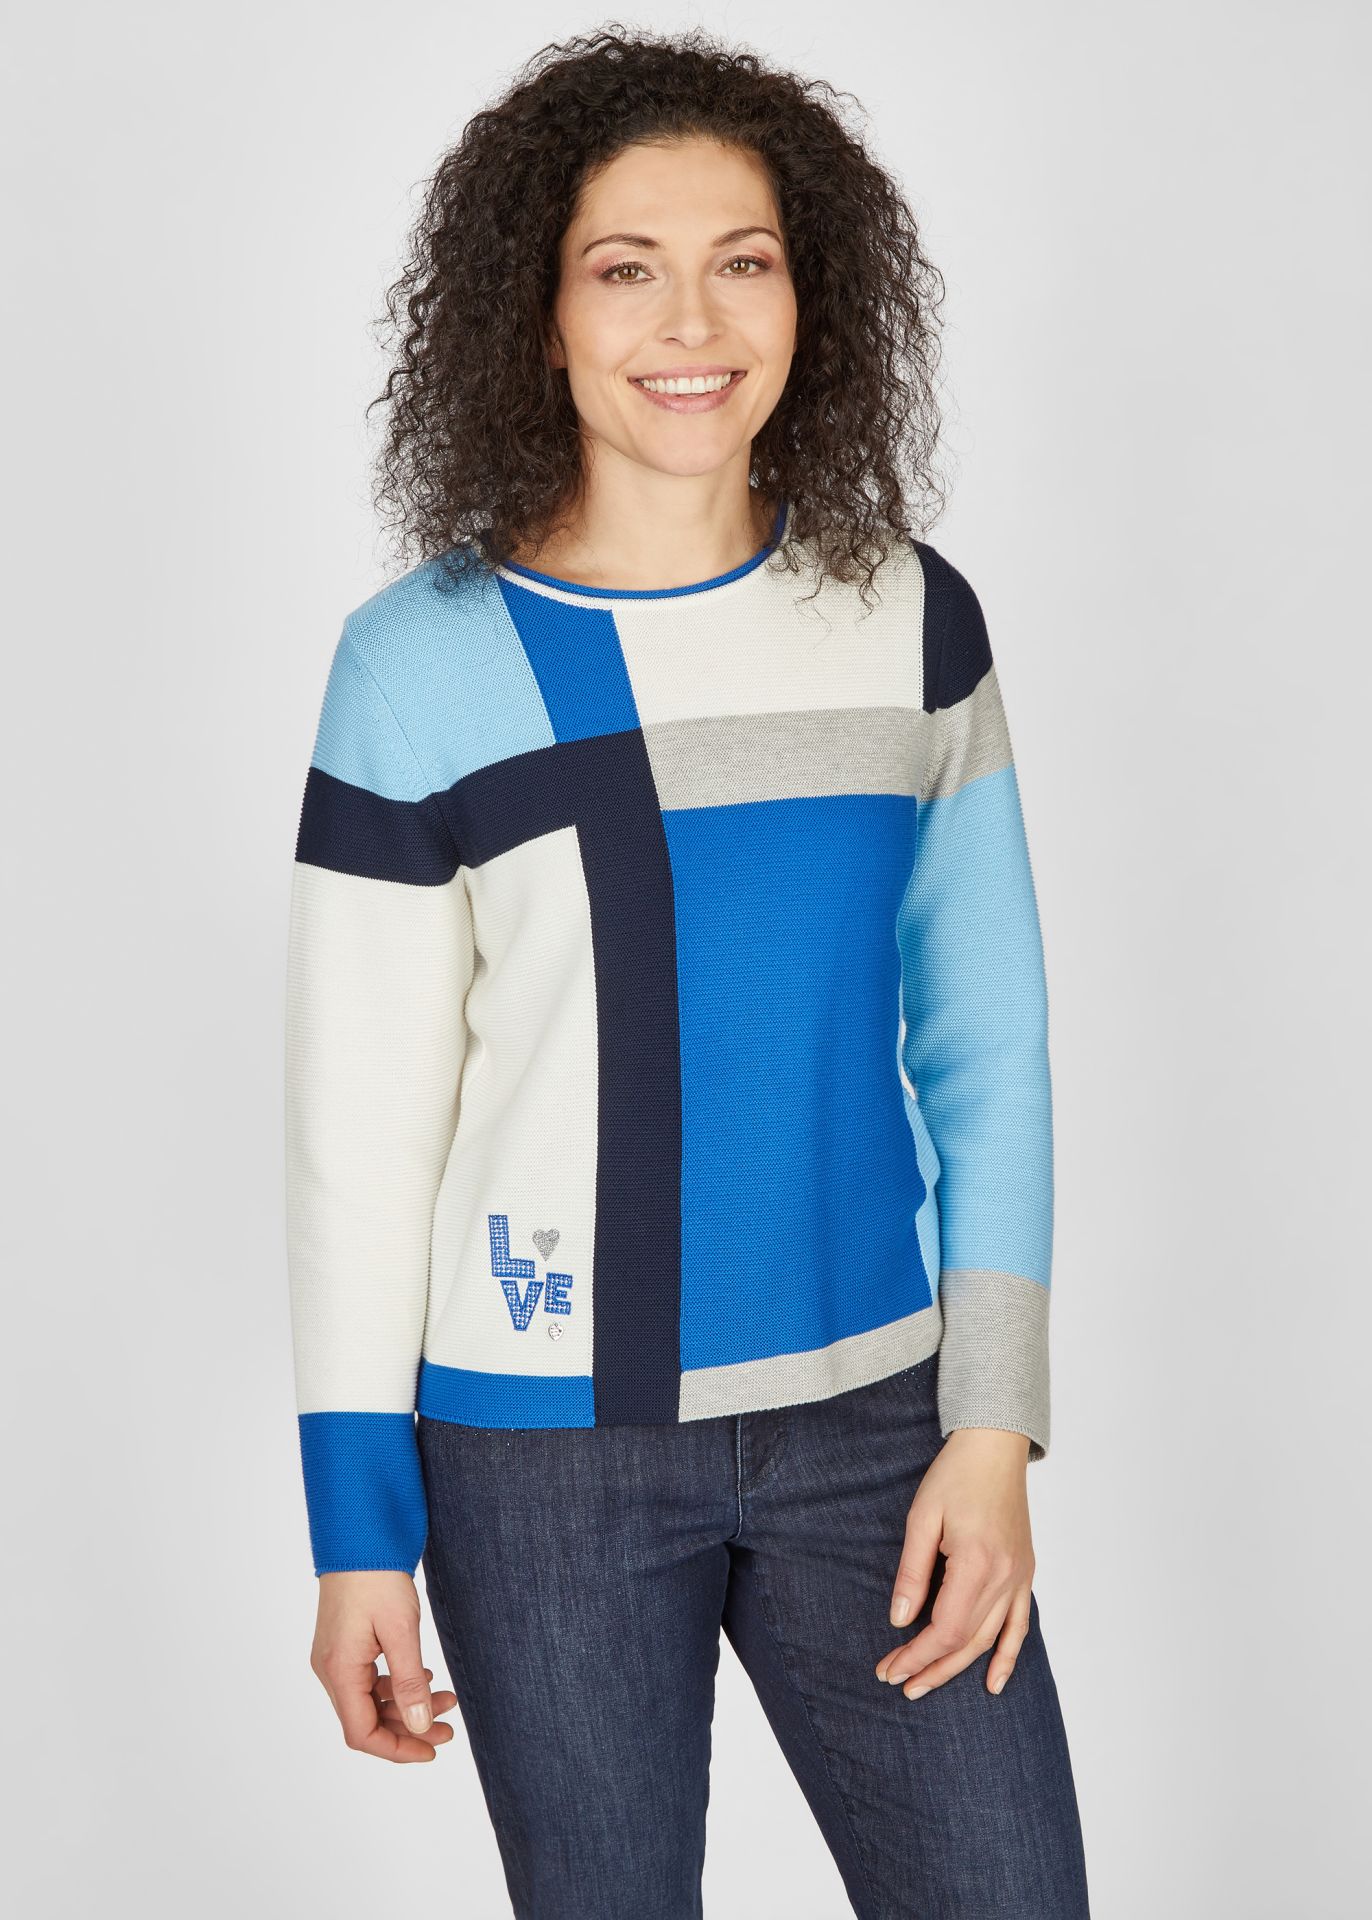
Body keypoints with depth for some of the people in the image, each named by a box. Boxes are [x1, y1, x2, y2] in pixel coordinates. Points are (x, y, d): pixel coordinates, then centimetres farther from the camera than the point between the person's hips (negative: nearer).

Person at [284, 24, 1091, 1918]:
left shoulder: (908, 619, 1)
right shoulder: (425, 660, -7)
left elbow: (985, 1039, 5)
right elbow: (360, 1126, -4)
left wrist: (994, 1423, -2)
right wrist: (360, 1526, -3)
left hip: (869, 1418, 2)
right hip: (549, 1445, -2)